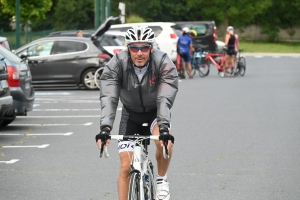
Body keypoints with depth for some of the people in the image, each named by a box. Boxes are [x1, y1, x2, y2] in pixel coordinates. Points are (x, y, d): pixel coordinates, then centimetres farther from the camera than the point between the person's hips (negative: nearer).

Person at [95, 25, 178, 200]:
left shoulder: (164, 64, -27)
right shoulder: (117, 64, -24)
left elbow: (165, 99, -37)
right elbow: (109, 98, -33)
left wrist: (164, 127, -52)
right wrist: (105, 128, -48)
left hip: (156, 112, -2)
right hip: (131, 114, 2)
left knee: (165, 141, -32)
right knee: (126, 167, -5)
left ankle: (162, 180, -5)